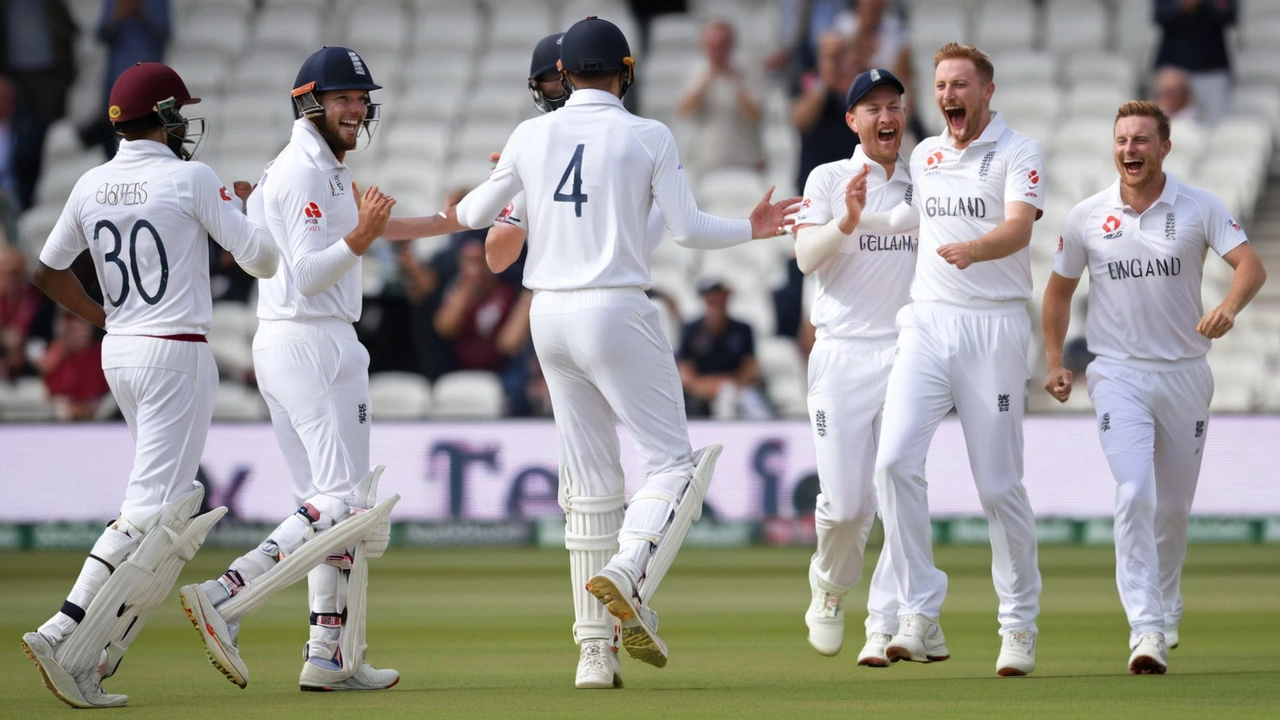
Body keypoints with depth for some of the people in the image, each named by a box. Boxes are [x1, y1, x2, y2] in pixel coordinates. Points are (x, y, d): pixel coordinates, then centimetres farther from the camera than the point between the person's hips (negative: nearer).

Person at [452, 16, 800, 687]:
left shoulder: (531, 135, 6)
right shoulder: (648, 137, -4)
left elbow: (474, 215, 14)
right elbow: (687, 228, -8)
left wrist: (460, 206, 38)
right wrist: (751, 228, 10)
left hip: (548, 316, 5)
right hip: (617, 312, -5)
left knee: (590, 482, 9)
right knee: (673, 461, 1)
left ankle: (594, 651, 4)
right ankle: (628, 573, -28)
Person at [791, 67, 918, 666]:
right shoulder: (829, 179, 5)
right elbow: (806, 256, -8)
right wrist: (848, 220, -26)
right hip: (842, 353, -2)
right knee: (845, 503, -6)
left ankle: (885, 628, -6)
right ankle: (829, 588, 25)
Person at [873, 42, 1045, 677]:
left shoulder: (1018, 153, -3)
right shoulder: (922, 157, 15)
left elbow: (1018, 228, -20)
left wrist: (972, 250, -40)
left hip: (995, 326, -4)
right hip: (927, 321, 4)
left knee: (999, 485, -3)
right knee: (895, 460, -15)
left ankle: (1019, 626, 12)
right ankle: (921, 621, -13)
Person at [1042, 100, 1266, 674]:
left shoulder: (1200, 208, -3)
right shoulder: (1087, 217, 1)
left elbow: (1251, 264, -16)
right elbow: (1059, 290, 13)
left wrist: (1228, 308, -36)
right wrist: (1055, 362, 4)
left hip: (1184, 374, 1)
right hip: (1118, 375, -1)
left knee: (1174, 506, 11)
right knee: (1134, 496, -17)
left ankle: (1166, 610, 35)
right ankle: (1145, 631, -22)